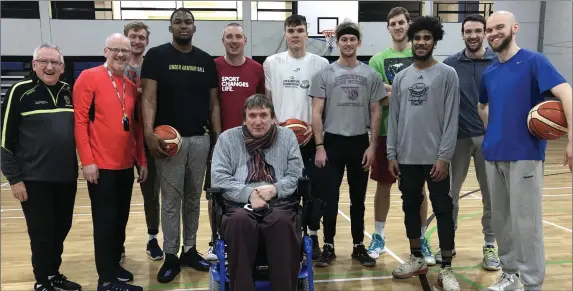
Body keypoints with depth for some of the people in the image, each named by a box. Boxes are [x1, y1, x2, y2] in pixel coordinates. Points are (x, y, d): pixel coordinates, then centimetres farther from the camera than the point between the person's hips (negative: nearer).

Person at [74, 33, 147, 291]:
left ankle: (114, 265, 28)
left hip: (126, 166, 6)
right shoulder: (88, 78, -6)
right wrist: (87, 161, -15)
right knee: (105, 221, 0)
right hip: (101, 166, -6)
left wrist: (142, 160, 14)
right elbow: (80, 121, -10)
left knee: (121, 219, 13)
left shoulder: (131, 86, 13)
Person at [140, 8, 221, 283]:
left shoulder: (206, 60, 9)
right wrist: (149, 132, -22)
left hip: (200, 139, 4)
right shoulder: (156, 56, -2)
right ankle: (171, 256, 14)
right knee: (171, 199, 3)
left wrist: (218, 137, 1)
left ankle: (190, 249, 25)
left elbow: (213, 103, 9)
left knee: (194, 197, 12)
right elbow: (149, 97, -9)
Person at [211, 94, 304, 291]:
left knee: (281, 221, -35)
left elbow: (296, 175, 8)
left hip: (279, 203, 1)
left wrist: (275, 189, -12)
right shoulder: (227, 138, 11)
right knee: (240, 221, -36)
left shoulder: (287, 136, 14)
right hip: (239, 205, 0)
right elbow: (219, 178, 2)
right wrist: (248, 193, -13)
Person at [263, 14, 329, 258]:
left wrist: (314, 126, -9)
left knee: (313, 188, 5)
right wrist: (273, 123, -5)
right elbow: (267, 99, 9)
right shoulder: (271, 63, 5)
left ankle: (313, 236, 19)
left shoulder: (320, 63, 2)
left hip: (310, 136, 0)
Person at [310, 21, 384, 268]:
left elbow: (375, 113, 6)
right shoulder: (325, 74, 0)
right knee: (329, 198, 2)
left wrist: (372, 146, -1)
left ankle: (358, 246, 23)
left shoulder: (370, 75, 5)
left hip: (360, 144, 2)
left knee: (358, 199, 11)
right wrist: (319, 146, -9)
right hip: (332, 143, -1)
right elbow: (316, 113, -3)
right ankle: (328, 246, 15)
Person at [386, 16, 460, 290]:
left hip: (435, 158, -4)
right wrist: (391, 154, 4)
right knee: (410, 208, 13)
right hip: (407, 158, 4)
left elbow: (451, 119, -7)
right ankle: (417, 259, 29)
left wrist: (444, 156, -13)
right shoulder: (401, 77, 9)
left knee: (443, 210, 1)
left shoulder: (447, 74, -2)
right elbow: (393, 118, 9)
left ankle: (446, 268, 12)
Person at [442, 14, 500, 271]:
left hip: (489, 136, 0)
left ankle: (490, 245, 22)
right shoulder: (450, 64, 2)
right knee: (450, 192, 7)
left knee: (491, 194, 7)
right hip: (458, 136, 1)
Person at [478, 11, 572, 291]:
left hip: (524, 154, -6)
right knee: (500, 218, 13)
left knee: (525, 221, -2)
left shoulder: (533, 61, -7)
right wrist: (493, 132, 12)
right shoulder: (488, 73, 12)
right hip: (493, 155, 6)